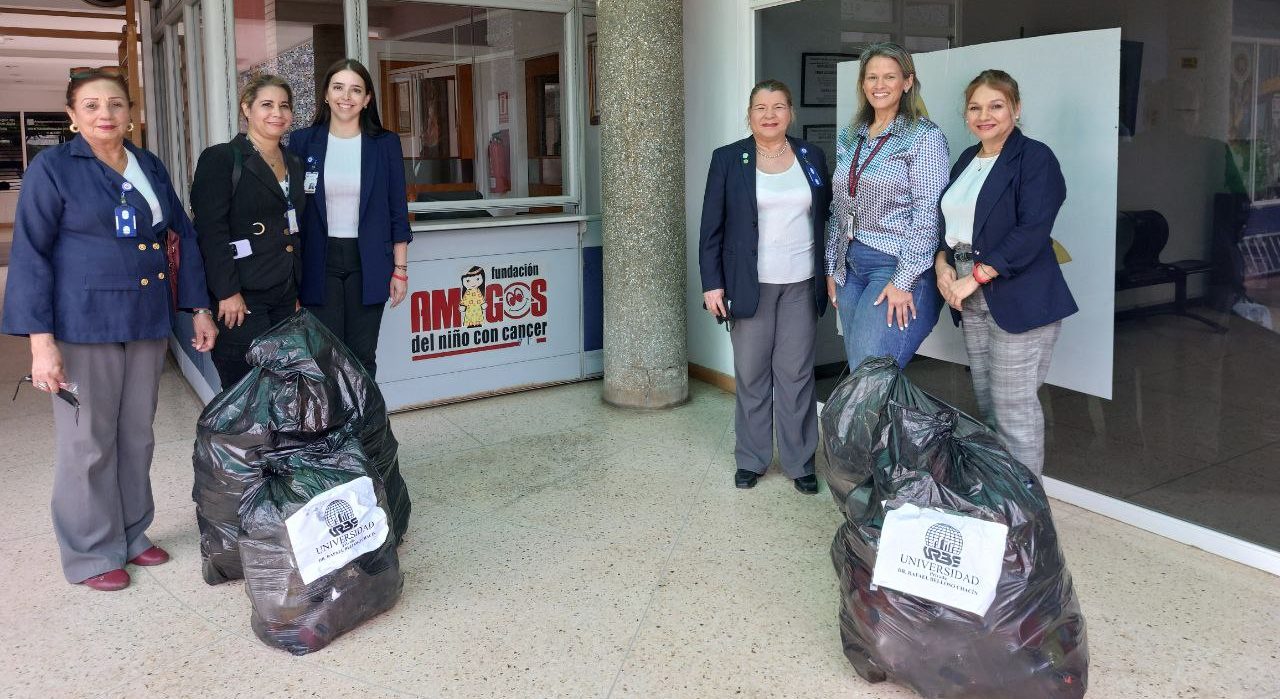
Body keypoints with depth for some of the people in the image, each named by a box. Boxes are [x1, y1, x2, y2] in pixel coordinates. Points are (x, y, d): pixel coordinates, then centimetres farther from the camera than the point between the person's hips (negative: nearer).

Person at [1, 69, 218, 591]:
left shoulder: (150, 167, 10)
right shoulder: (52, 168, -5)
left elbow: (185, 237, 15)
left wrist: (199, 308, 9)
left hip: (147, 323, 5)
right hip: (84, 327, -5)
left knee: (137, 436, 13)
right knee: (89, 443, 4)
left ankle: (131, 534, 28)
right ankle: (91, 553, 18)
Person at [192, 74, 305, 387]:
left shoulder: (294, 164, 17)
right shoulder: (221, 159, -5)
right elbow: (210, 230, -12)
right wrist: (227, 292, -18)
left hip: (285, 297, 7)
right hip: (242, 299, -7)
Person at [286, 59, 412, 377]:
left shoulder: (385, 144, 3)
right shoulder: (302, 142, 3)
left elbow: (398, 211, 5)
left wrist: (400, 269, 1)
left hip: (368, 265, 0)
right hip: (319, 263, 0)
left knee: (362, 356, 6)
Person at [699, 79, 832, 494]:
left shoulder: (812, 157, 8)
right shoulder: (728, 159, 1)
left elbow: (826, 219, 12)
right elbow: (712, 226, -1)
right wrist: (712, 282, -7)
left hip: (801, 284, 2)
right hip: (750, 284, -1)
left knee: (796, 374, 4)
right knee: (751, 374, 5)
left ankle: (799, 462, 14)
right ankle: (751, 459, 17)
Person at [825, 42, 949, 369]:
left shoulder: (924, 136, -6)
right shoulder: (849, 138, 14)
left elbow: (928, 214, -12)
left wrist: (904, 281, -17)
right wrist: (832, 268, 13)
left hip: (899, 268, -7)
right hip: (851, 268, 7)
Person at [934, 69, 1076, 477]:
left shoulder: (1035, 158, -8)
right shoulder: (968, 159, 16)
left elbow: (1031, 232, -18)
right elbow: (949, 221, 21)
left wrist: (975, 277, -19)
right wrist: (943, 263, 1)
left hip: (1019, 301, -7)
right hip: (972, 302, 7)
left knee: (1014, 409, -6)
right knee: (987, 406, 11)